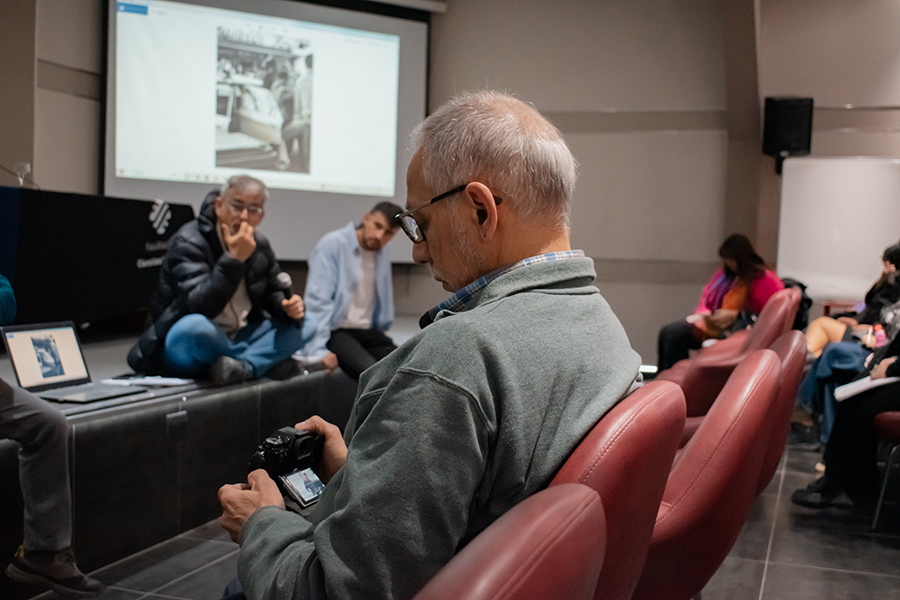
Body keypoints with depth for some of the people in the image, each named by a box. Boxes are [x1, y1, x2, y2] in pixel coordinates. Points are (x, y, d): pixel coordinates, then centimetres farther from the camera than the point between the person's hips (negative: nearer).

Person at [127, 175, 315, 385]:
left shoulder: (259, 245, 4)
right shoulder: (188, 242, -17)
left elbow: (273, 292, 16)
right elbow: (201, 307, -30)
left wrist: (288, 305, -8)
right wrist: (234, 259, -35)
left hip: (236, 342, 7)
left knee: (307, 324, -4)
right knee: (194, 327, -42)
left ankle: (244, 367, -26)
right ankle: (266, 362, -19)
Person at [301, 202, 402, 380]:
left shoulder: (383, 255, 15)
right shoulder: (332, 244, -6)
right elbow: (317, 301, -13)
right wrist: (317, 350, -21)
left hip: (367, 332, 6)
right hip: (335, 331, -6)